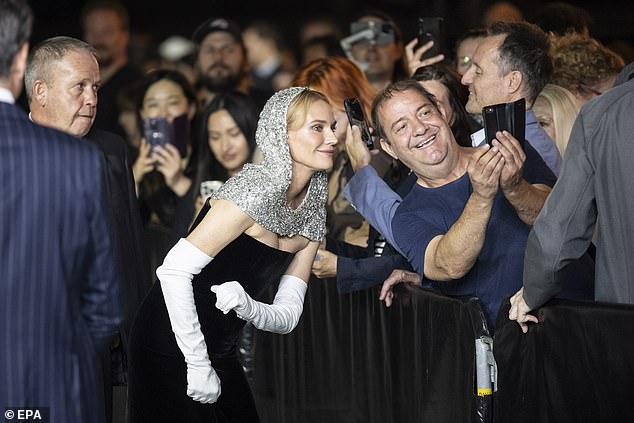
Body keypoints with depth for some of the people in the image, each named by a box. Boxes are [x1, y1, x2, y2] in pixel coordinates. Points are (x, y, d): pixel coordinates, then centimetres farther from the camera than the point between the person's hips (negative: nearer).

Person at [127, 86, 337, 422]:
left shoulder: (313, 217, 5)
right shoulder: (257, 188, -19)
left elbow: (287, 318, 3)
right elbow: (174, 271, -23)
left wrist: (247, 306, -20)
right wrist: (198, 365, -22)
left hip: (220, 353, 8)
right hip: (171, 347, -8)